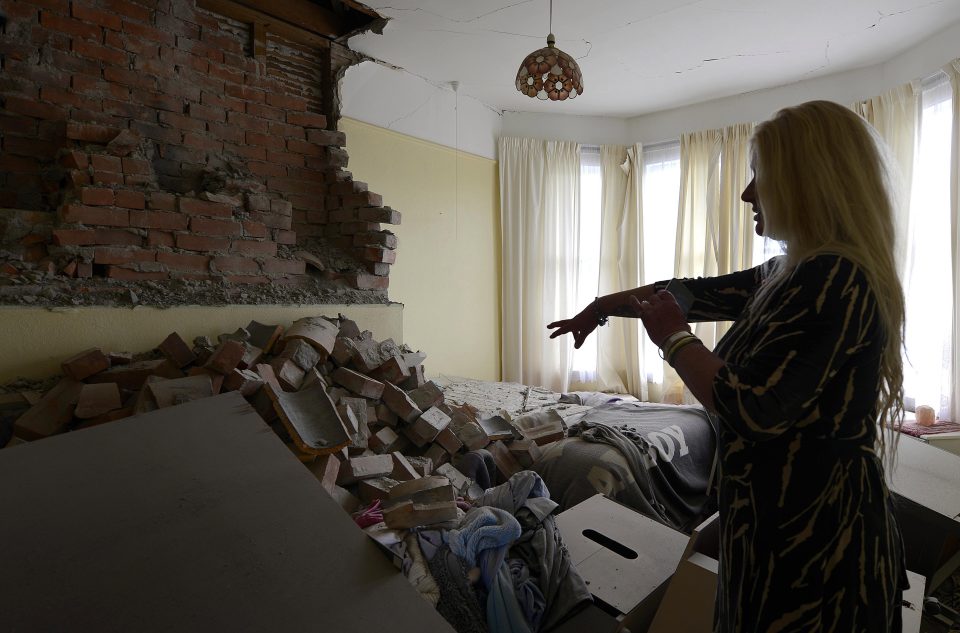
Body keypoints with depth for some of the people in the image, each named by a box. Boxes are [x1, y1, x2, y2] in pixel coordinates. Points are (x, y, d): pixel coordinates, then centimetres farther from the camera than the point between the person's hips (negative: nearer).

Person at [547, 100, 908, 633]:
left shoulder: (829, 278, -24)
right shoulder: (800, 273, 6)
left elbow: (748, 409, -29)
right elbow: (700, 293, 13)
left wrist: (673, 338, -14)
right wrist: (602, 306, 18)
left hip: (810, 537, -9)